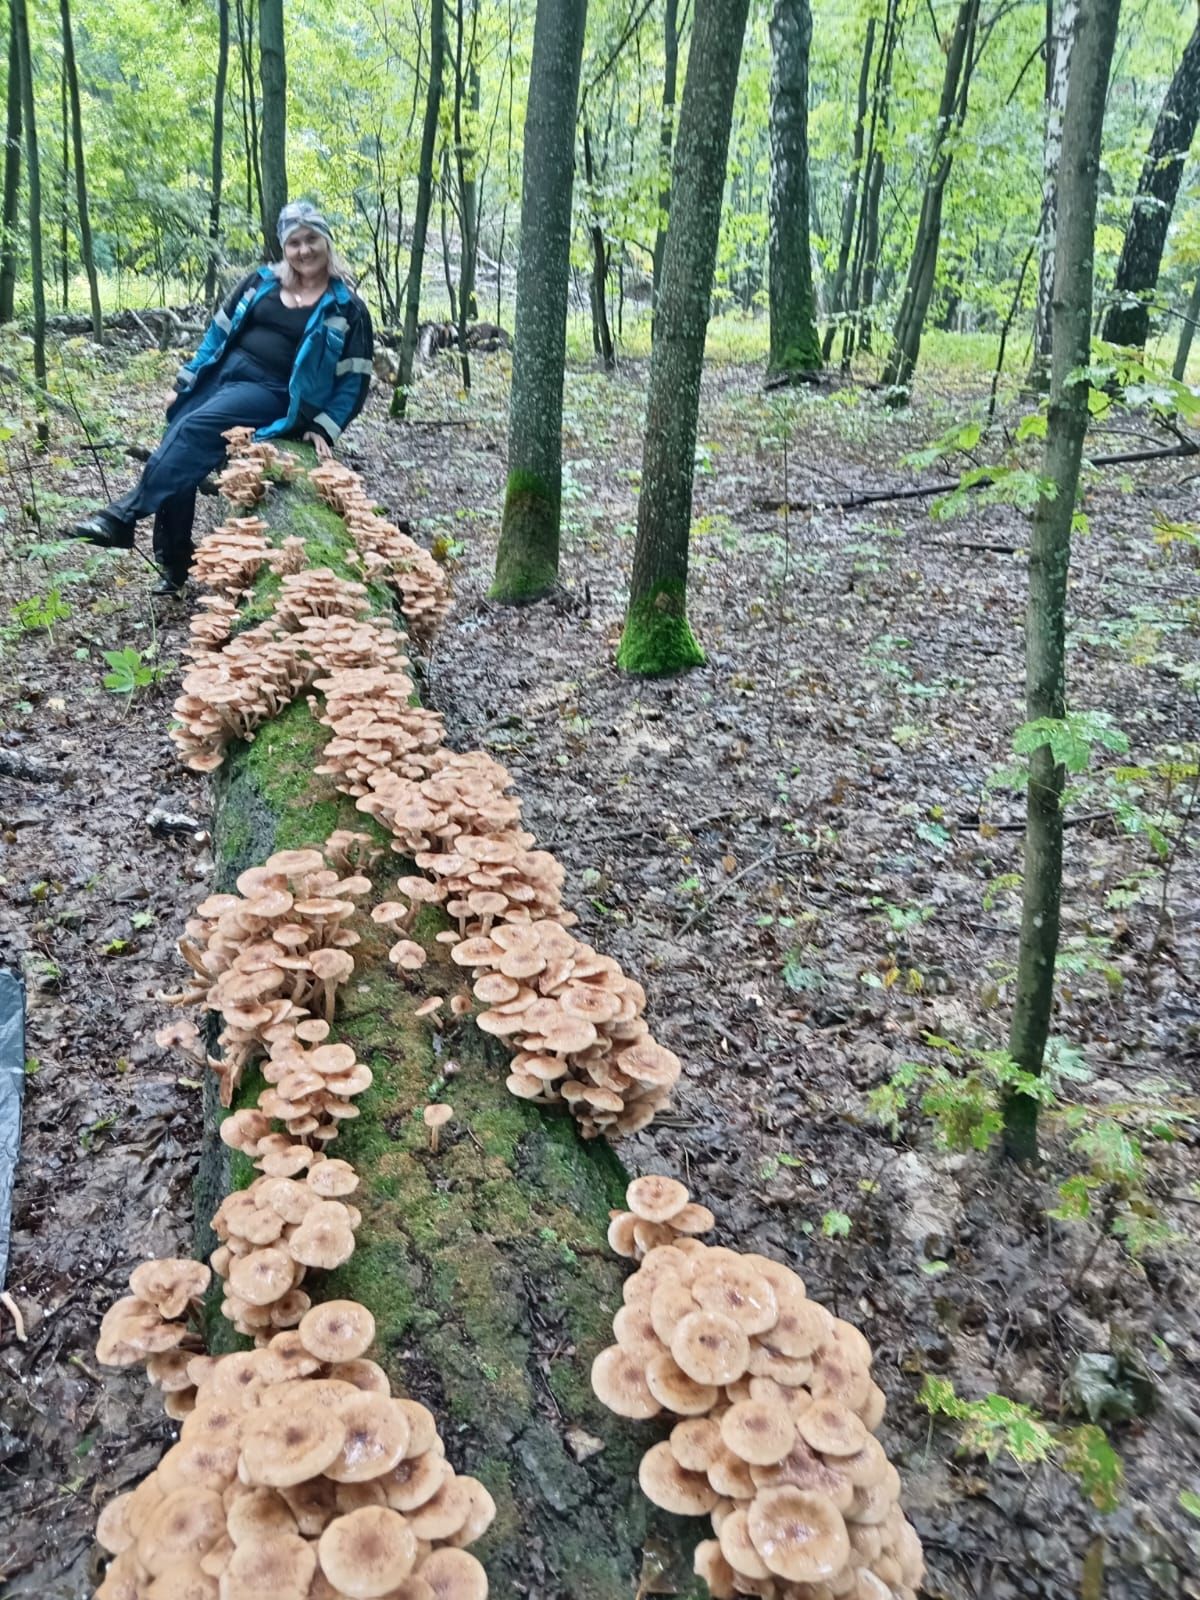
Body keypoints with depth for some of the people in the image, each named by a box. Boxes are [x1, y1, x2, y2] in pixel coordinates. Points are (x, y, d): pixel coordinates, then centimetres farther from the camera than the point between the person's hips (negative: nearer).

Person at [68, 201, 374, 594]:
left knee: (192, 431, -28)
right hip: (222, 373, 5)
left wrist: (324, 429, -11)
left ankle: (124, 516, -27)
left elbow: (354, 379, -1)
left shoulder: (346, 308, -1)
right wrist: (185, 381, 13)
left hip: (272, 392, -5)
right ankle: (174, 565, -2)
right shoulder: (262, 281, 11)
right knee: (175, 447, -10)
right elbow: (220, 331, 17)